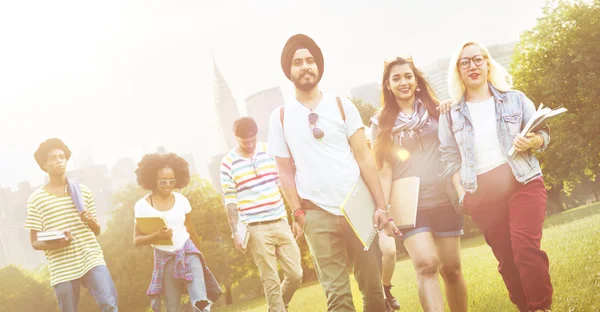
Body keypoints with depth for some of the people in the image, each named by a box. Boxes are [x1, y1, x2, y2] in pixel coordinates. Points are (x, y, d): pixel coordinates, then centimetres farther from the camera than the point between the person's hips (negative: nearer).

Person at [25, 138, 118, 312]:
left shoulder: (83, 191, 9)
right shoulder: (36, 199, 1)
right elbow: (35, 243, 2)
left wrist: (92, 222, -9)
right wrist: (56, 243, -19)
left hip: (91, 258, 1)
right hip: (62, 269, -1)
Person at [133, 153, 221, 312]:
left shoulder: (181, 200, 0)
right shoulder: (142, 205, -8)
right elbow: (136, 241, -7)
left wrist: (198, 254, 22)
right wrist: (156, 236, -25)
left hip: (188, 252, 1)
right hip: (165, 259, -1)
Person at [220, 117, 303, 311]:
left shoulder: (269, 151, 6)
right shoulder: (228, 163, -3)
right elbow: (230, 201, -2)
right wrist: (235, 232, -7)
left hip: (280, 223, 4)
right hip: (255, 229, -4)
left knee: (295, 274, 5)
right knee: (271, 281, -1)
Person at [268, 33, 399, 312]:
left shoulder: (342, 106, 4)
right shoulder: (280, 117, 4)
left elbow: (364, 158, 1)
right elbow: (286, 172, 6)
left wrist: (381, 206, -5)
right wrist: (298, 214, -2)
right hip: (317, 215, 0)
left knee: (372, 286, 3)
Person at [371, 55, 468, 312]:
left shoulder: (435, 110, 9)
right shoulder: (382, 122, 5)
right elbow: (384, 168, 2)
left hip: (444, 200, 2)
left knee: (451, 268, 5)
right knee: (426, 265, -17)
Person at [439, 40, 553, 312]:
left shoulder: (514, 99, 5)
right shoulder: (452, 114, 6)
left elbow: (543, 133, 8)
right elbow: (451, 158, 8)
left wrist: (532, 142, -14)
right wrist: (462, 194, 0)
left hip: (523, 184, -2)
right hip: (482, 196, 2)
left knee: (526, 251, -15)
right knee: (506, 259, 7)